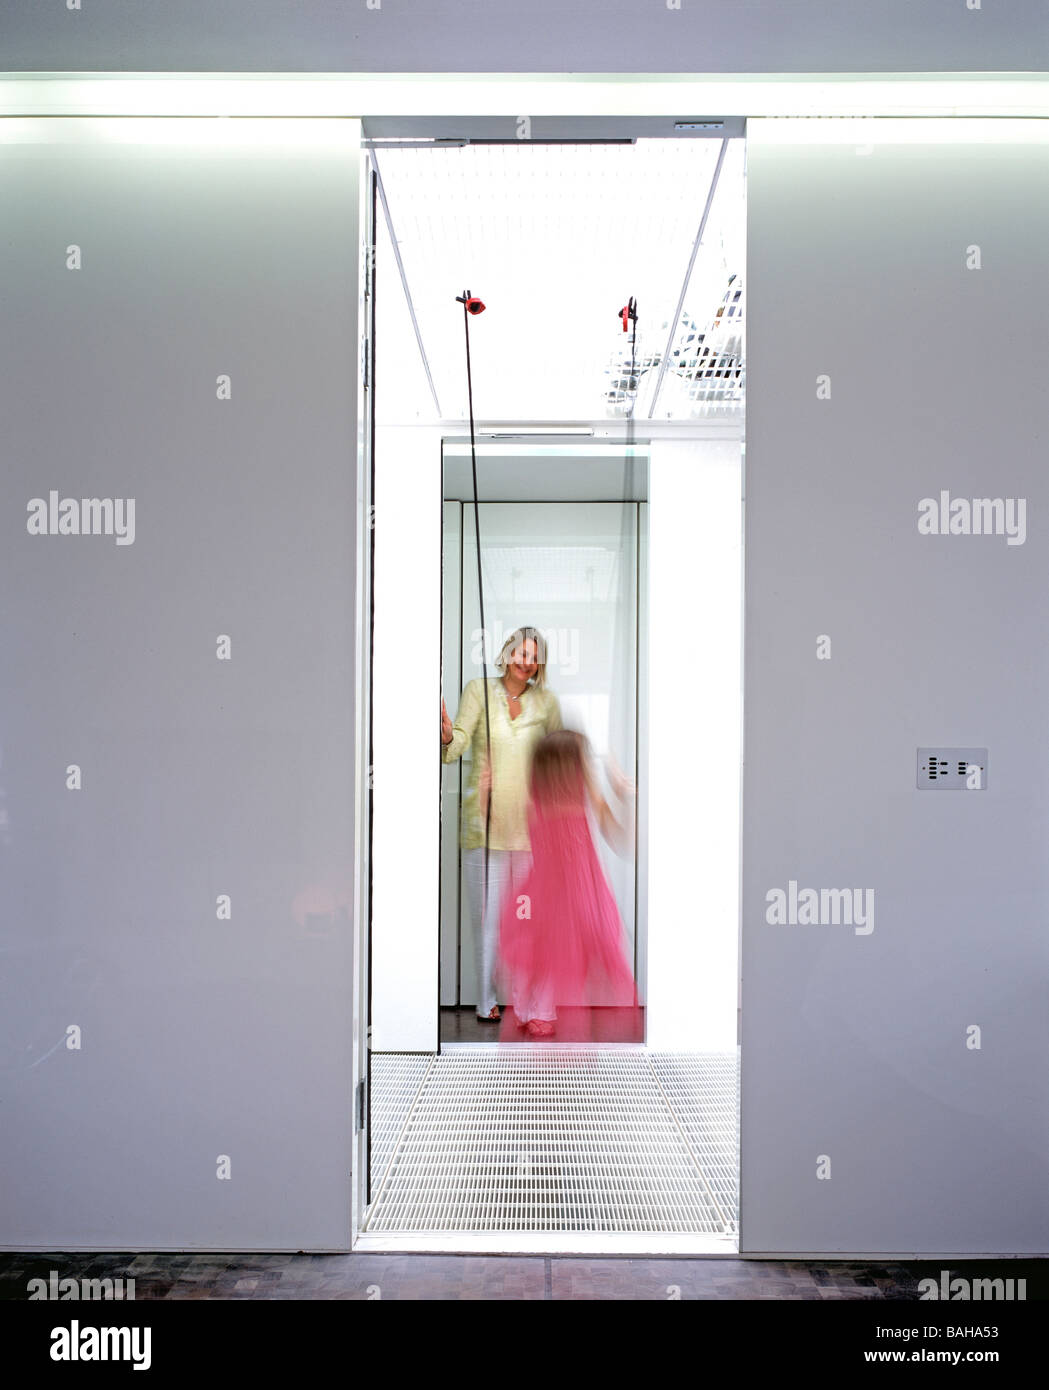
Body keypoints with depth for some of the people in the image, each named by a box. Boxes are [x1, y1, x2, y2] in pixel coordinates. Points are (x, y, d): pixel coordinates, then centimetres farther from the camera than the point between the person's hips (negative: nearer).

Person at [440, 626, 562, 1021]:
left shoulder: (546, 701, 10)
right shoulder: (478, 691, 2)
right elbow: (457, 746, -8)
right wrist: (447, 737, -30)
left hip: (530, 819, 2)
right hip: (484, 819, -2)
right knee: (487, 911, -1)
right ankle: (486, 1000, 9)